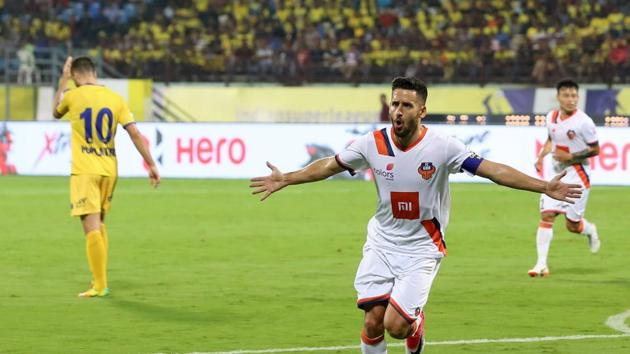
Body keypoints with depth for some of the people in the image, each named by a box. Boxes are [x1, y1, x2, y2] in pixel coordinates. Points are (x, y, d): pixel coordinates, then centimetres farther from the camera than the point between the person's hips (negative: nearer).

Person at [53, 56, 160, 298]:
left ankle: (99, 286, -11)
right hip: (109, 169, 5)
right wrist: (151, 165, 3)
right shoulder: (115, 98, 4)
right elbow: (135, 134, -1)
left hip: (84, 171, -5)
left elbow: (56, 112, 20)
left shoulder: (72, 96, -3)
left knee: (92, 227, -7)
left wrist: (63, 82, 29)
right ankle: (99, 279, 23)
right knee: (99, 224, 19)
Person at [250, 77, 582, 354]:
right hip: (382, 243, 3)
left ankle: (416, 323, 25)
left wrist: (544, 187, -26)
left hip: (422, 248, -3)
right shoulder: (373, 143, -7)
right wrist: (285, 180, 9)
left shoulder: (442, 147, -16)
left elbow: (493, 170, -19)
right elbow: (329, 165, 8)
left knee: (395, 325, -13)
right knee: (373, 322, -7)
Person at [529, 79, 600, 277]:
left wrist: (570, 157, -19)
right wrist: (541, 157, 4)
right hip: (556, 173, 5)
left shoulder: (583, 122, -15)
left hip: (577, 175, -5)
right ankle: (541, 264, -8)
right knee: (546, 215, -10)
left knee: (573, 226, 0)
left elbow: (595, 150, -9)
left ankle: (590, 230, 37)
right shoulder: (551, 117, 3)